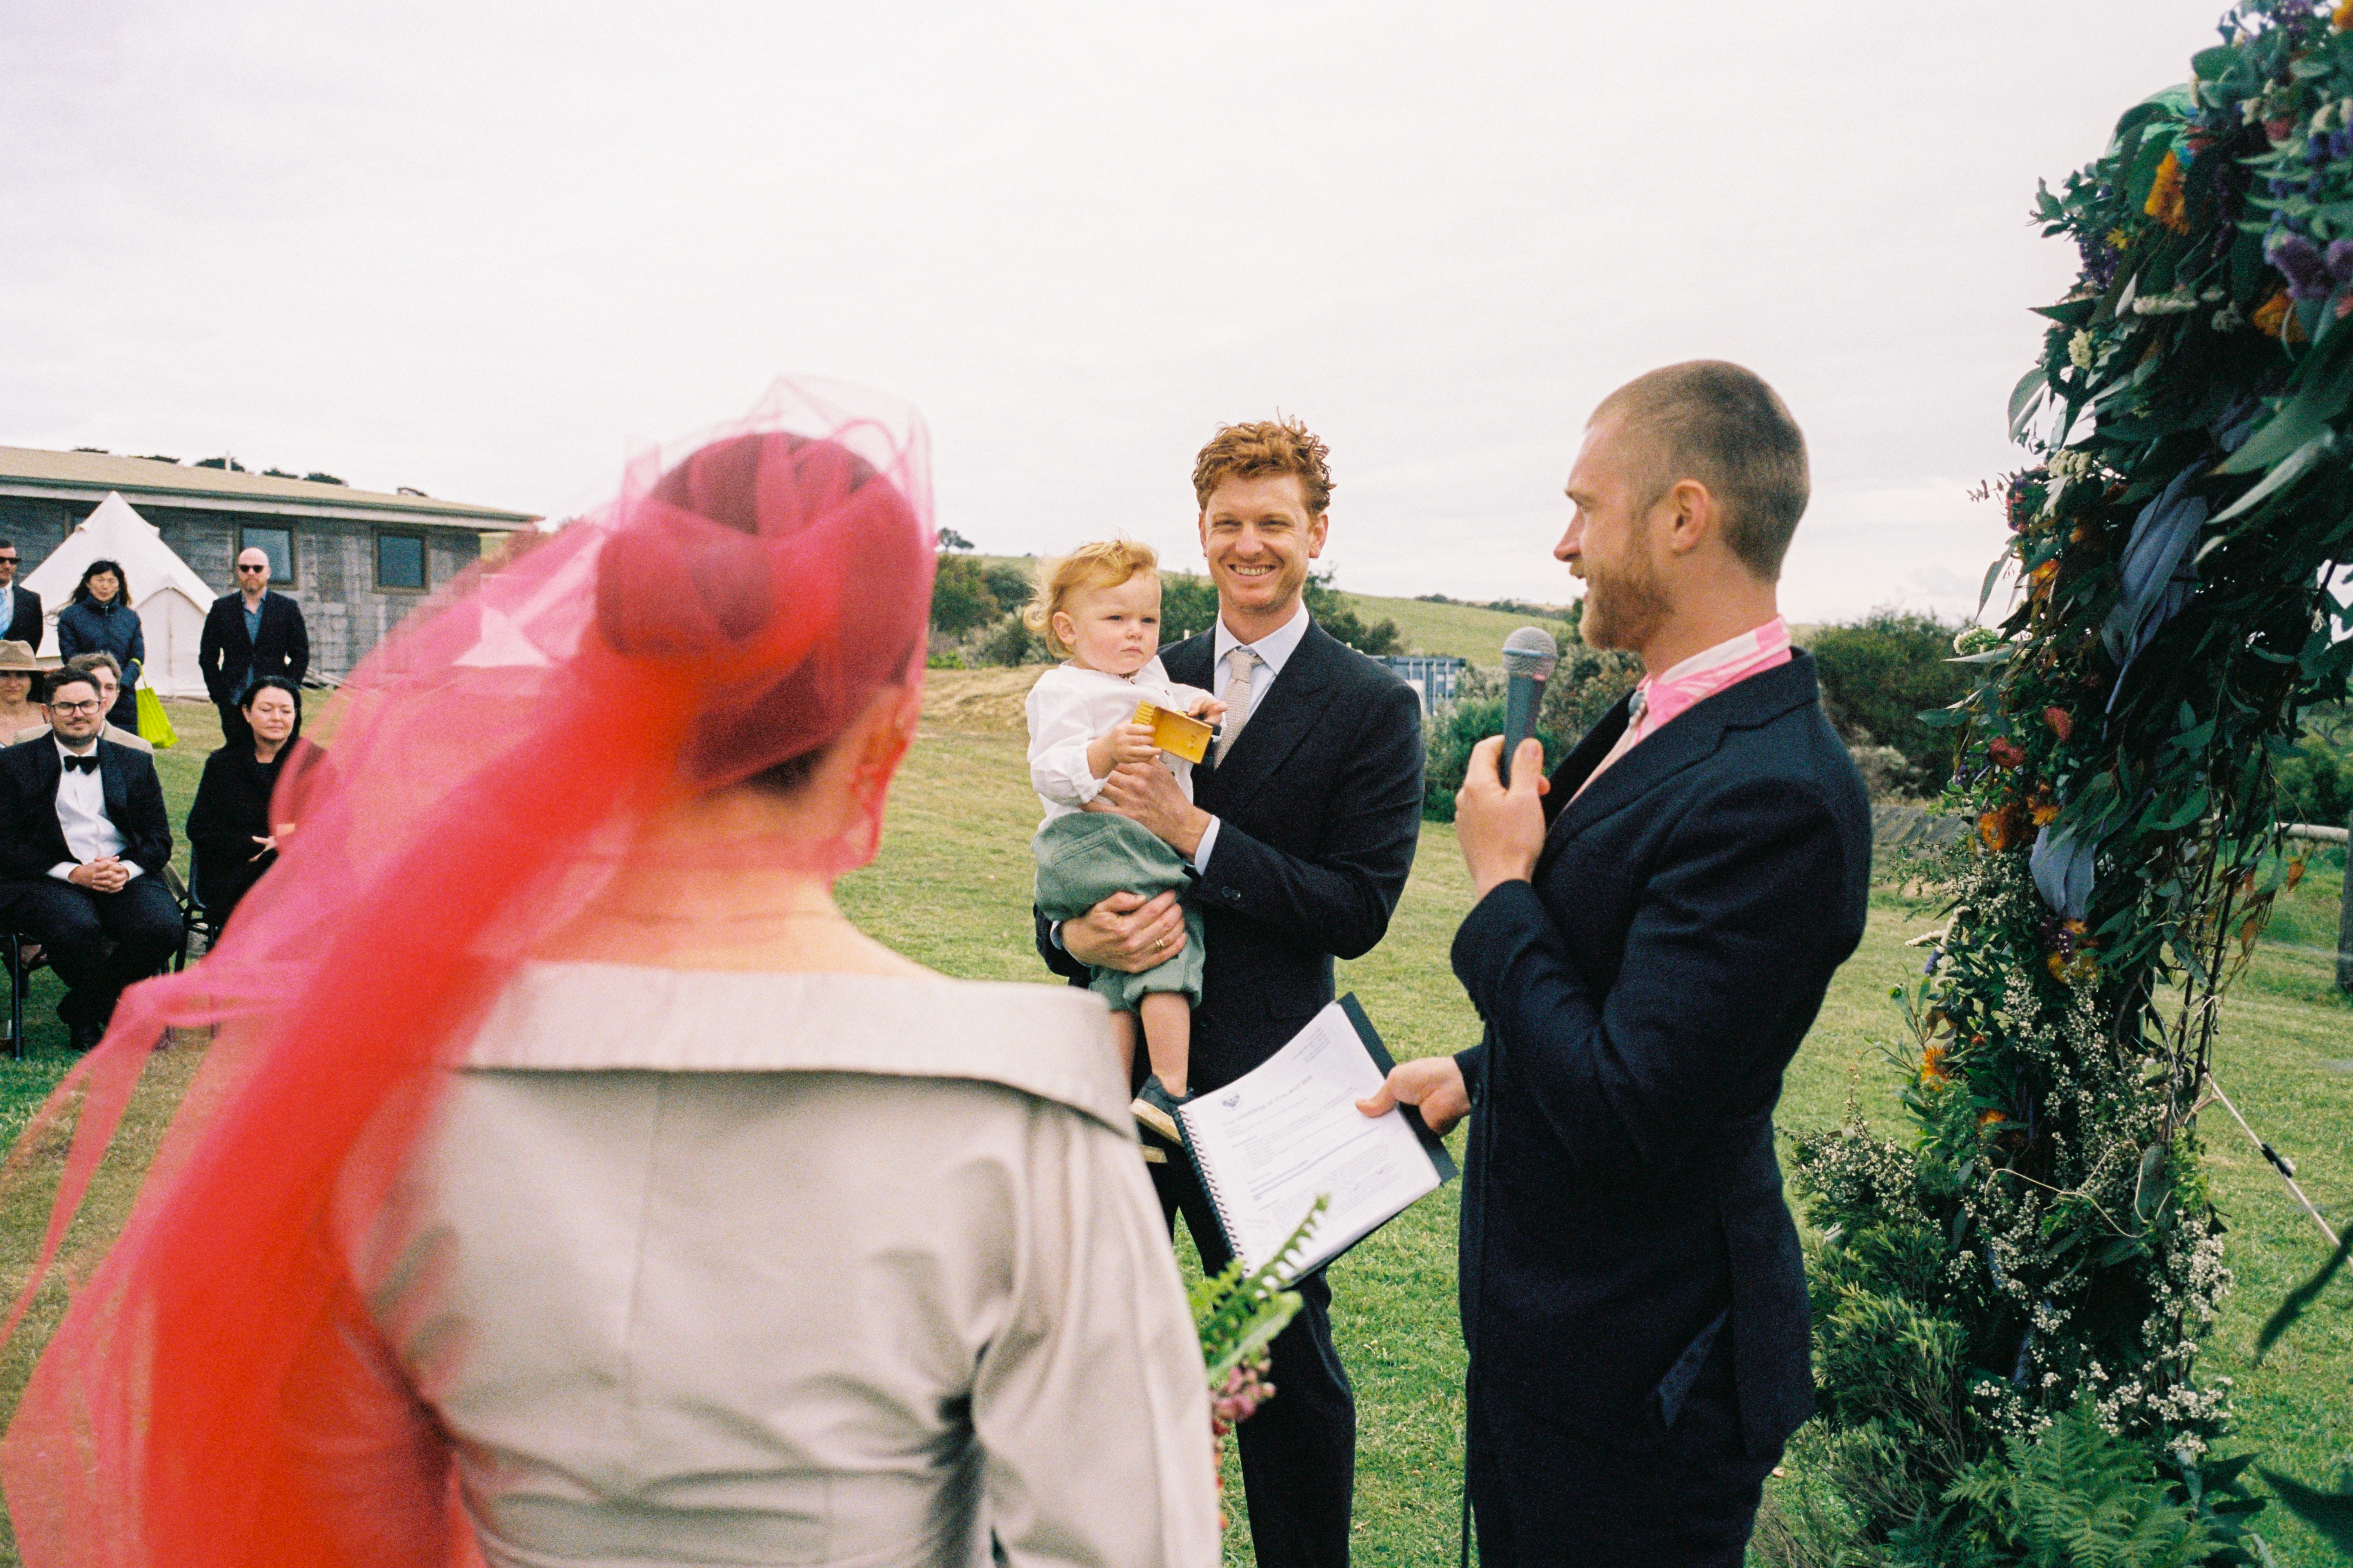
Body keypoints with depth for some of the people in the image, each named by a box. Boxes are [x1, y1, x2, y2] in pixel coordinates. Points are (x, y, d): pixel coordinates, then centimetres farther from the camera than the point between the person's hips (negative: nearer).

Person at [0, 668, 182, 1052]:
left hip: (125, 877, 3)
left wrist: (126, 869, -11)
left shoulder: (136, 764, 18)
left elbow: (159, 839, 12)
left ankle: (81, 1011, -4)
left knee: (164, 927, -29)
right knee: (75, 929, -37)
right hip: (48, 880, -2)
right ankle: (114, 1012, -5)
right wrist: (73, 873, -14)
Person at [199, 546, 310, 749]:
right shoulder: (221, 608, 10)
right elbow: (207, 657, 13)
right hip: (233, 705, 1)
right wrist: (219, 695, 3)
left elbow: (301, 656, 8)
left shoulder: (287, 608, 7)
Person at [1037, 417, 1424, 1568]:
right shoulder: (1149, 682, 7)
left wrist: (1195, 830, -19)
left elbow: (1359, 911, -12)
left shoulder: (1373, 708, -6)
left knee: (1288, 1358, 9)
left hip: (1260, 1080, -4)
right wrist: (1075, 934, -14)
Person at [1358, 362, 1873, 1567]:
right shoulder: (1665, 721, 3)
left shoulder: (1775, 795, -29)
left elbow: (1624, 1117, -30)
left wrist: (1498, 886, -21)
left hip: (1634, 1368, -9)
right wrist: (1477, 1072, 12)